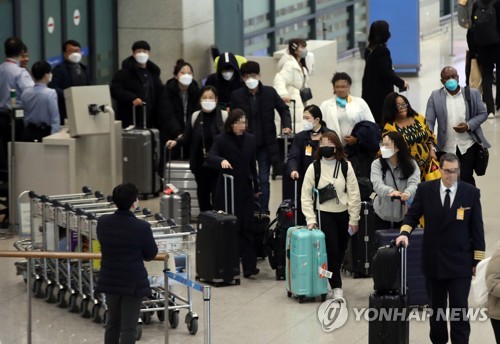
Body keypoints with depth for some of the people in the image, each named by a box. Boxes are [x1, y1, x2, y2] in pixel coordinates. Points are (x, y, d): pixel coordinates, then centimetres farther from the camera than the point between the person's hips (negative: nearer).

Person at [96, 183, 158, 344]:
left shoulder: (102, 222, -6)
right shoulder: (141, 227, -21)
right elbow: (151, 254, -6)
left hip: (110, 280, 5)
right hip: (133, 283, -5)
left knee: (112, 322, 20)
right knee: (128, 328, 0)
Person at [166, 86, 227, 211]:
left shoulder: (224, 116, -4)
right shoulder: (195, 117, 4)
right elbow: (187, 136, 6)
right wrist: (176, 142, -11)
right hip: (200, 163, 3)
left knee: (217, 193, -5)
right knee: (203, 192, 12)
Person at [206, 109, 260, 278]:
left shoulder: (250, 139, 8)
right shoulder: (221, 140, -5)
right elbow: (210, 157, -20)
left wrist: (256, 187, 21)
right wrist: (221, 160, -41)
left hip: (245, 189, 3)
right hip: (227, 189, -3)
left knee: (247, 228, 0)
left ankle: (249, 266, 0)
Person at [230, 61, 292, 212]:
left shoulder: (270, 92, -2)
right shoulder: (237, 96, -4)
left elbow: (283, 109, 11)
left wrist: (286, 125, -5)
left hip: (266, 145, 0)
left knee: (264, 180, 2)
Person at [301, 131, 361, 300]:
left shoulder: (346, 166, 0)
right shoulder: (313, 168, -2)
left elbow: (354, 194, 1)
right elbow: (306, 196, -1)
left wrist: (353, 219, -2)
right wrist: (311, 219, -7)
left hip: (343, 214, 2)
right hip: (324, 214, -2)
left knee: (340, 252, 9)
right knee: (331, 250, -13)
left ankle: (333, 284, 25)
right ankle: (336, 288, -9)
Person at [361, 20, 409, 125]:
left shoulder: (369, 50, 8)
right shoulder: (382, 50, -16)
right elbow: (386, 72, -19)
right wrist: (401, 83, -7)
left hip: (369, 92, 8)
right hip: (382, 93, -8)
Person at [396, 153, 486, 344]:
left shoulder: (471, 193, -3)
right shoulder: (425, 190, 0)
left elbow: (477, 228, 0)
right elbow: (412, 215, 7)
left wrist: (477, 260, -2)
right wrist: (405, 233, -15)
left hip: (460, 262, -2)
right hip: (433, 261, 2)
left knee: (459, 310, -6)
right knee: (436, 308, 14)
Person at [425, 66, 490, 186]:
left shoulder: (472, 93, 2)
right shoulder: (435, 97, 1)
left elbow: (483, 114, 6)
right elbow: (429, 122, -2)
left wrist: (469, 125, -12)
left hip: (468, 145, -1)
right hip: (446, 148, 1)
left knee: (465, 178, -10)